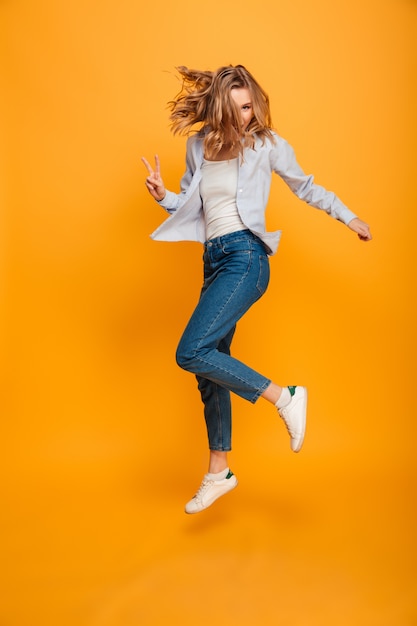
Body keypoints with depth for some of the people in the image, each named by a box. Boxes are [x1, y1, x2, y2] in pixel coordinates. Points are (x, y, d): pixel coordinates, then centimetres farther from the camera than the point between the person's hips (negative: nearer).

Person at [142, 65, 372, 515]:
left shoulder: (267, 144, 0)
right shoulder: (199, 144, 11)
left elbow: (305, 187, 13)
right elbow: (190, 205, 16)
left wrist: (349, 217, 20)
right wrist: (163, 197, -5)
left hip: (244, 256, -6)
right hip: (214, 259, 6)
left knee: (192, 352, -22)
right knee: (210, 366, 7)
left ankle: (285, 397, -7)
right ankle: (218, 472, 21)